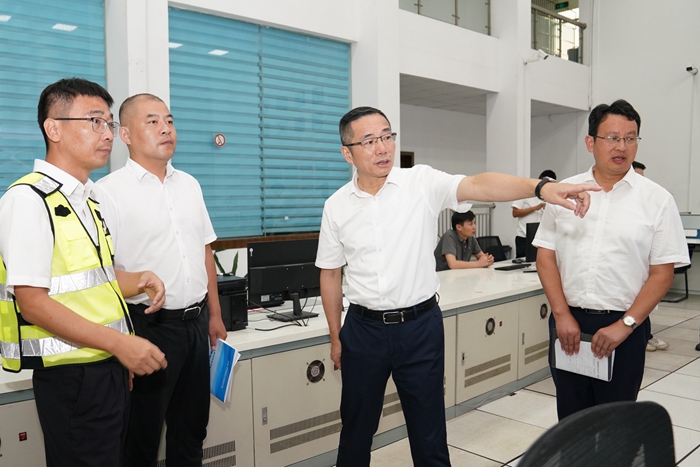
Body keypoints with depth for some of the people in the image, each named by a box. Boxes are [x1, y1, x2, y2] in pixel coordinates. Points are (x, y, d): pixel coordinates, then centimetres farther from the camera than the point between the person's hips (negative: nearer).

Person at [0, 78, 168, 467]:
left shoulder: (89, 200, 13)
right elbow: (32, 301, -19)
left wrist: (136, 281, 1)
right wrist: (120, 343, -23)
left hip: (111, 367, 8)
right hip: (72, 376, -8)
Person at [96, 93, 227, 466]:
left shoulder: (189, 185, 9)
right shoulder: (109, 191, -10)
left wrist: (214, 315, 14)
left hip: (196, 324, 6)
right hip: (148, 327, -5)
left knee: (191, 433, 18)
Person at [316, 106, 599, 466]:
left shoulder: (422, 183, -7)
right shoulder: (336, 206, -1)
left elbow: (478, 185, -24)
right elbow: (330, 274, 7)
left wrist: (540, 187, -41)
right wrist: (335, 337, 10)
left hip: (420, 325, -1)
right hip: (363, 329, 2)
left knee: (429, 431, 10)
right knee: (356, 428, 17)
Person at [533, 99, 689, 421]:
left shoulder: (657, 200, -2)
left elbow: (662, 272, -4)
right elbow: (546, 256, 2)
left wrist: (625, 325, -11)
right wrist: (562, 315, -5)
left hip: (623, 326, -1)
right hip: (567, 321, 2)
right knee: (569, 418, 14)